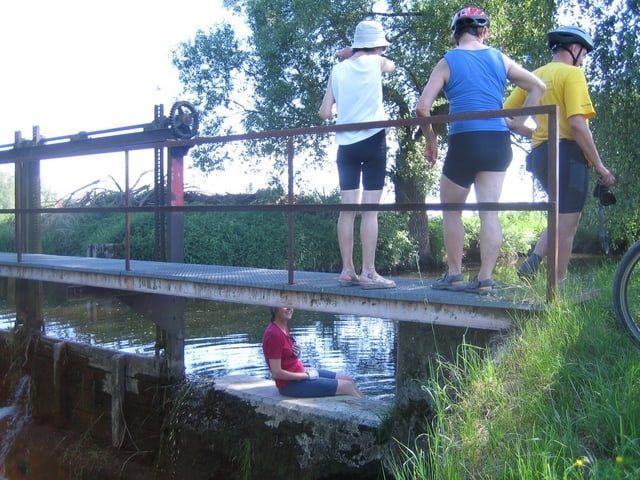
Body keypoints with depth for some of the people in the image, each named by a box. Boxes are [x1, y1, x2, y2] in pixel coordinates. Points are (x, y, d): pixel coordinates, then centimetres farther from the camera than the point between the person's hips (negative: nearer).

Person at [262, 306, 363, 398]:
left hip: (300, 372, 10)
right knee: (347, 386, -7)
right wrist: (306, 375, -14)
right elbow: (276, 373, -23)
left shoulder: (284, 327, 7)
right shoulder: (273, 334, -22)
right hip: (291, 384, -10)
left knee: (348, 379, 10)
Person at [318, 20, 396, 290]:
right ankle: (368, 272, -8)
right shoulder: (376, 62, 1)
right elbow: (392, 65, 26)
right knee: (370, 210, -6)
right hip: (373, 141, -4)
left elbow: (325, 113, 7)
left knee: (348, 209, 5)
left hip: (346, 144, 4)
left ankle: (347, 271, 6)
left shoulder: (338, 69, 8)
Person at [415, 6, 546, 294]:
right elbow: (538, 87, 13)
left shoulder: (448, 62, 1)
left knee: (451, 210, 12)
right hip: (499, 142, 3)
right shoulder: (500, 58, 11)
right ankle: (485, 279, 1)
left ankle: (454, 275, 13)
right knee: (489, 211, 3)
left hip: (464, 141, -3)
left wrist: (431, 139, 5)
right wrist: (518, 122, 14)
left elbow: (422, 108, -8)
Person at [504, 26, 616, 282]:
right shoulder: (572, 73, -6)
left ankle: (534, 259, 4)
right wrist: (599, 165, -13)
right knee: (566, 224, -3)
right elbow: (576, 123, -18)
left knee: (562, 218, 21)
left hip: (540, 154, 8)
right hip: (567, 153, -8)